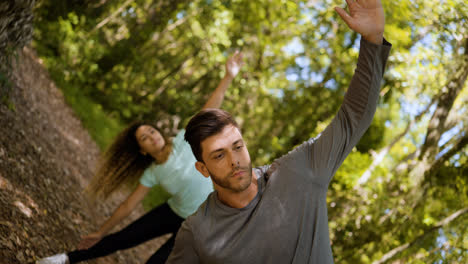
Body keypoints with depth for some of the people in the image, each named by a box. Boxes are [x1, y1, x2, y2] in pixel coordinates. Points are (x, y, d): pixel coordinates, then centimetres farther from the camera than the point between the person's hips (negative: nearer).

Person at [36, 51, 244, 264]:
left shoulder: (183, 142, -19)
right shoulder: (152, 174, -10)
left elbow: (209, 112, -24)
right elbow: (128, 206, -2)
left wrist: (229, 77, -29)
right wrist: (100, 233, 3)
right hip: (173, 213, 3)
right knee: (123, 239, 6)